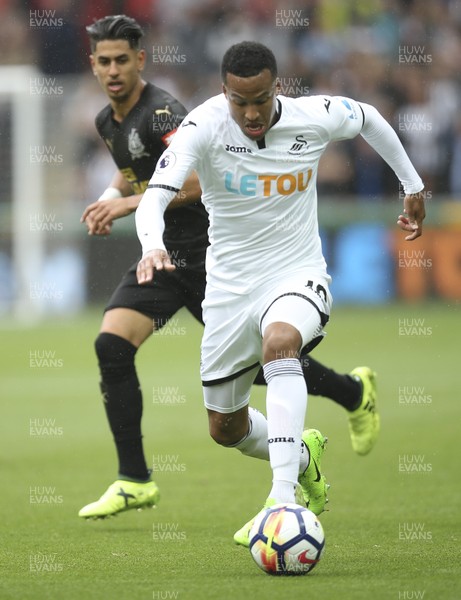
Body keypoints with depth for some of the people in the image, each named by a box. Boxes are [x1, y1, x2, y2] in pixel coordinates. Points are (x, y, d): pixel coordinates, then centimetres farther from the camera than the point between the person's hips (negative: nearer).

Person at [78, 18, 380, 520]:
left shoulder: (160, 111, -19)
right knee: (112, 345, -13)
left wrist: (131, 203, -32)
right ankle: (134, 481, -8)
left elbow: (199, 179, -32)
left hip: (208, 254, -7)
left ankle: (354, 393, 33)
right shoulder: (107, 121, 9)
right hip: (162, 254, 7)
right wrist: (112, 195, 8)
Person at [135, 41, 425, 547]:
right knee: (226, 429, 13)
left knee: (279, 342, -38)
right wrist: (152, 247, -51)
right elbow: (155, 196, -30)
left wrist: (412, 186, 18)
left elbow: (368, 118, 12)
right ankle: (302, 457, 47)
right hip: (230, 285, 2)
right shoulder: (205, 126, -18)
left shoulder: (317, 117, -12)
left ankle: (283, 497, -43)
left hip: (297, 274, -2)